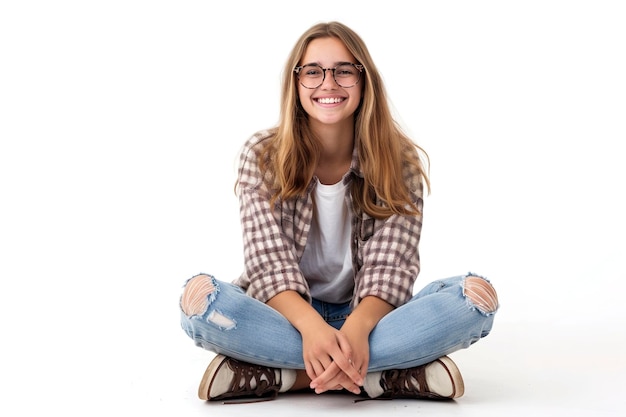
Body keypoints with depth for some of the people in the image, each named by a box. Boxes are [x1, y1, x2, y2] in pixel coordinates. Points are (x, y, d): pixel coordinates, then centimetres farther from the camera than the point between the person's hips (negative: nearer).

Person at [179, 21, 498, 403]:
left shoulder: (399, 163, -4)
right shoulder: (262, 157, -5)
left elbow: (390, 263, -13)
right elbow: (269, 260, -14)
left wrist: (357, 328, -35)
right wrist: (311, 326, -35)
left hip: (369, 315, 1)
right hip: (287, 316, 0)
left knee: (477, 294, -25)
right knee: (199, 297, -31)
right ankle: (397, 372, -29)